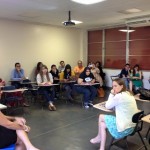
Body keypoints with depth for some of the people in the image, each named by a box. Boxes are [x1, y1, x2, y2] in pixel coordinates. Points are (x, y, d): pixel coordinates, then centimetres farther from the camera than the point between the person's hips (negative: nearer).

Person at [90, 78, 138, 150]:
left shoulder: (119, 96, -22)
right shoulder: (128, 94, 8)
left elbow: (107, 106, -8)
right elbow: (113, 106, 15)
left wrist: (112, 94, -2)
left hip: (124, 128, -9)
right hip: (131, 126, 9)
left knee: (101, 117, 9)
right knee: (102, 125, 16)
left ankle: (99, 137, 32)